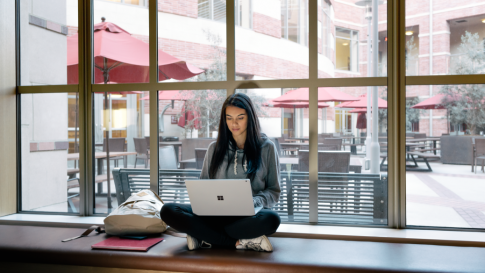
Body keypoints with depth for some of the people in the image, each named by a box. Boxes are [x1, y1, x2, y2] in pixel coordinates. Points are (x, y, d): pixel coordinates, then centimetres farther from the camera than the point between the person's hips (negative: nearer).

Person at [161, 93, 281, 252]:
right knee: (168, 211, -23)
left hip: (249, 215, -2)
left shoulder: (267, 148, 8)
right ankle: (238, 242, -27)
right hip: (216, 213, 3)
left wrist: (253, 202, -13)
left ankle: (204, 238, -25)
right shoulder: (215, 148, 16)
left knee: (271, 219, -38)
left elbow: (274, 191, 7)